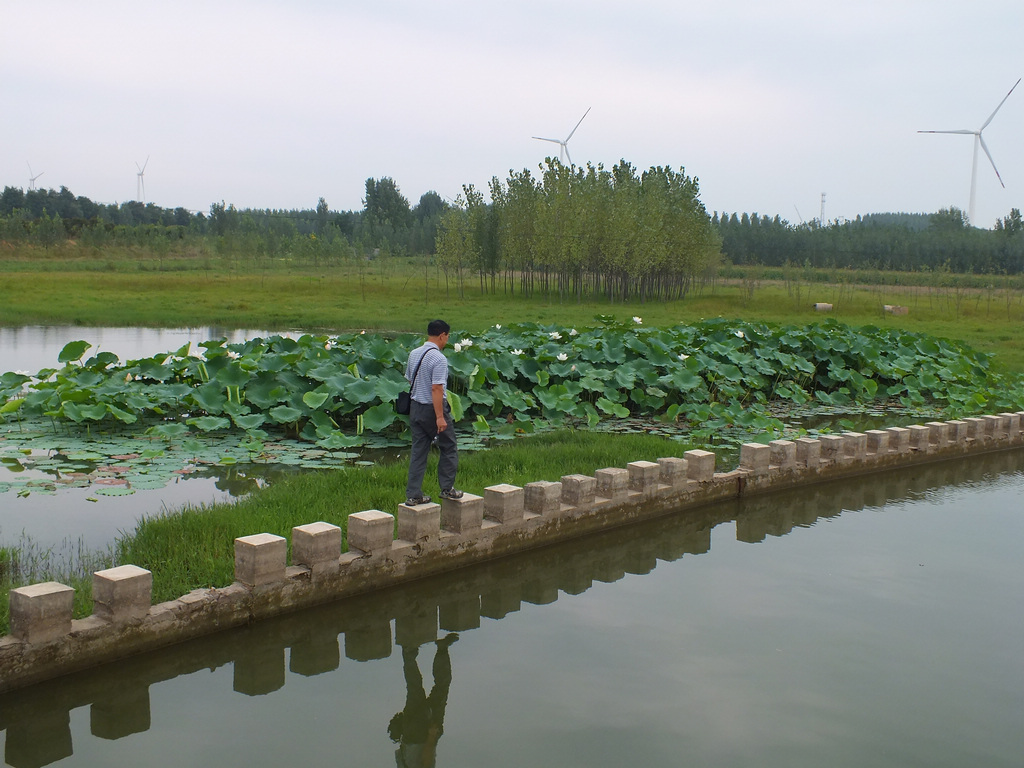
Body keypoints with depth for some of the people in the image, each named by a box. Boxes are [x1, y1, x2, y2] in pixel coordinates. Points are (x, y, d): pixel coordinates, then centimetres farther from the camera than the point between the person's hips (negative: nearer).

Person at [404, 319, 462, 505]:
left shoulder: (414, 354, 6)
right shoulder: (439, 359, -19)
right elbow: (436, 388, -24)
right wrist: (440, 417, -23)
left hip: (416, 407, 7)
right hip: (433, 408, -7)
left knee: (418, 451, 10)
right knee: (449, 448, 11)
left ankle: (413, 495, 9)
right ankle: (447, 489, 16)